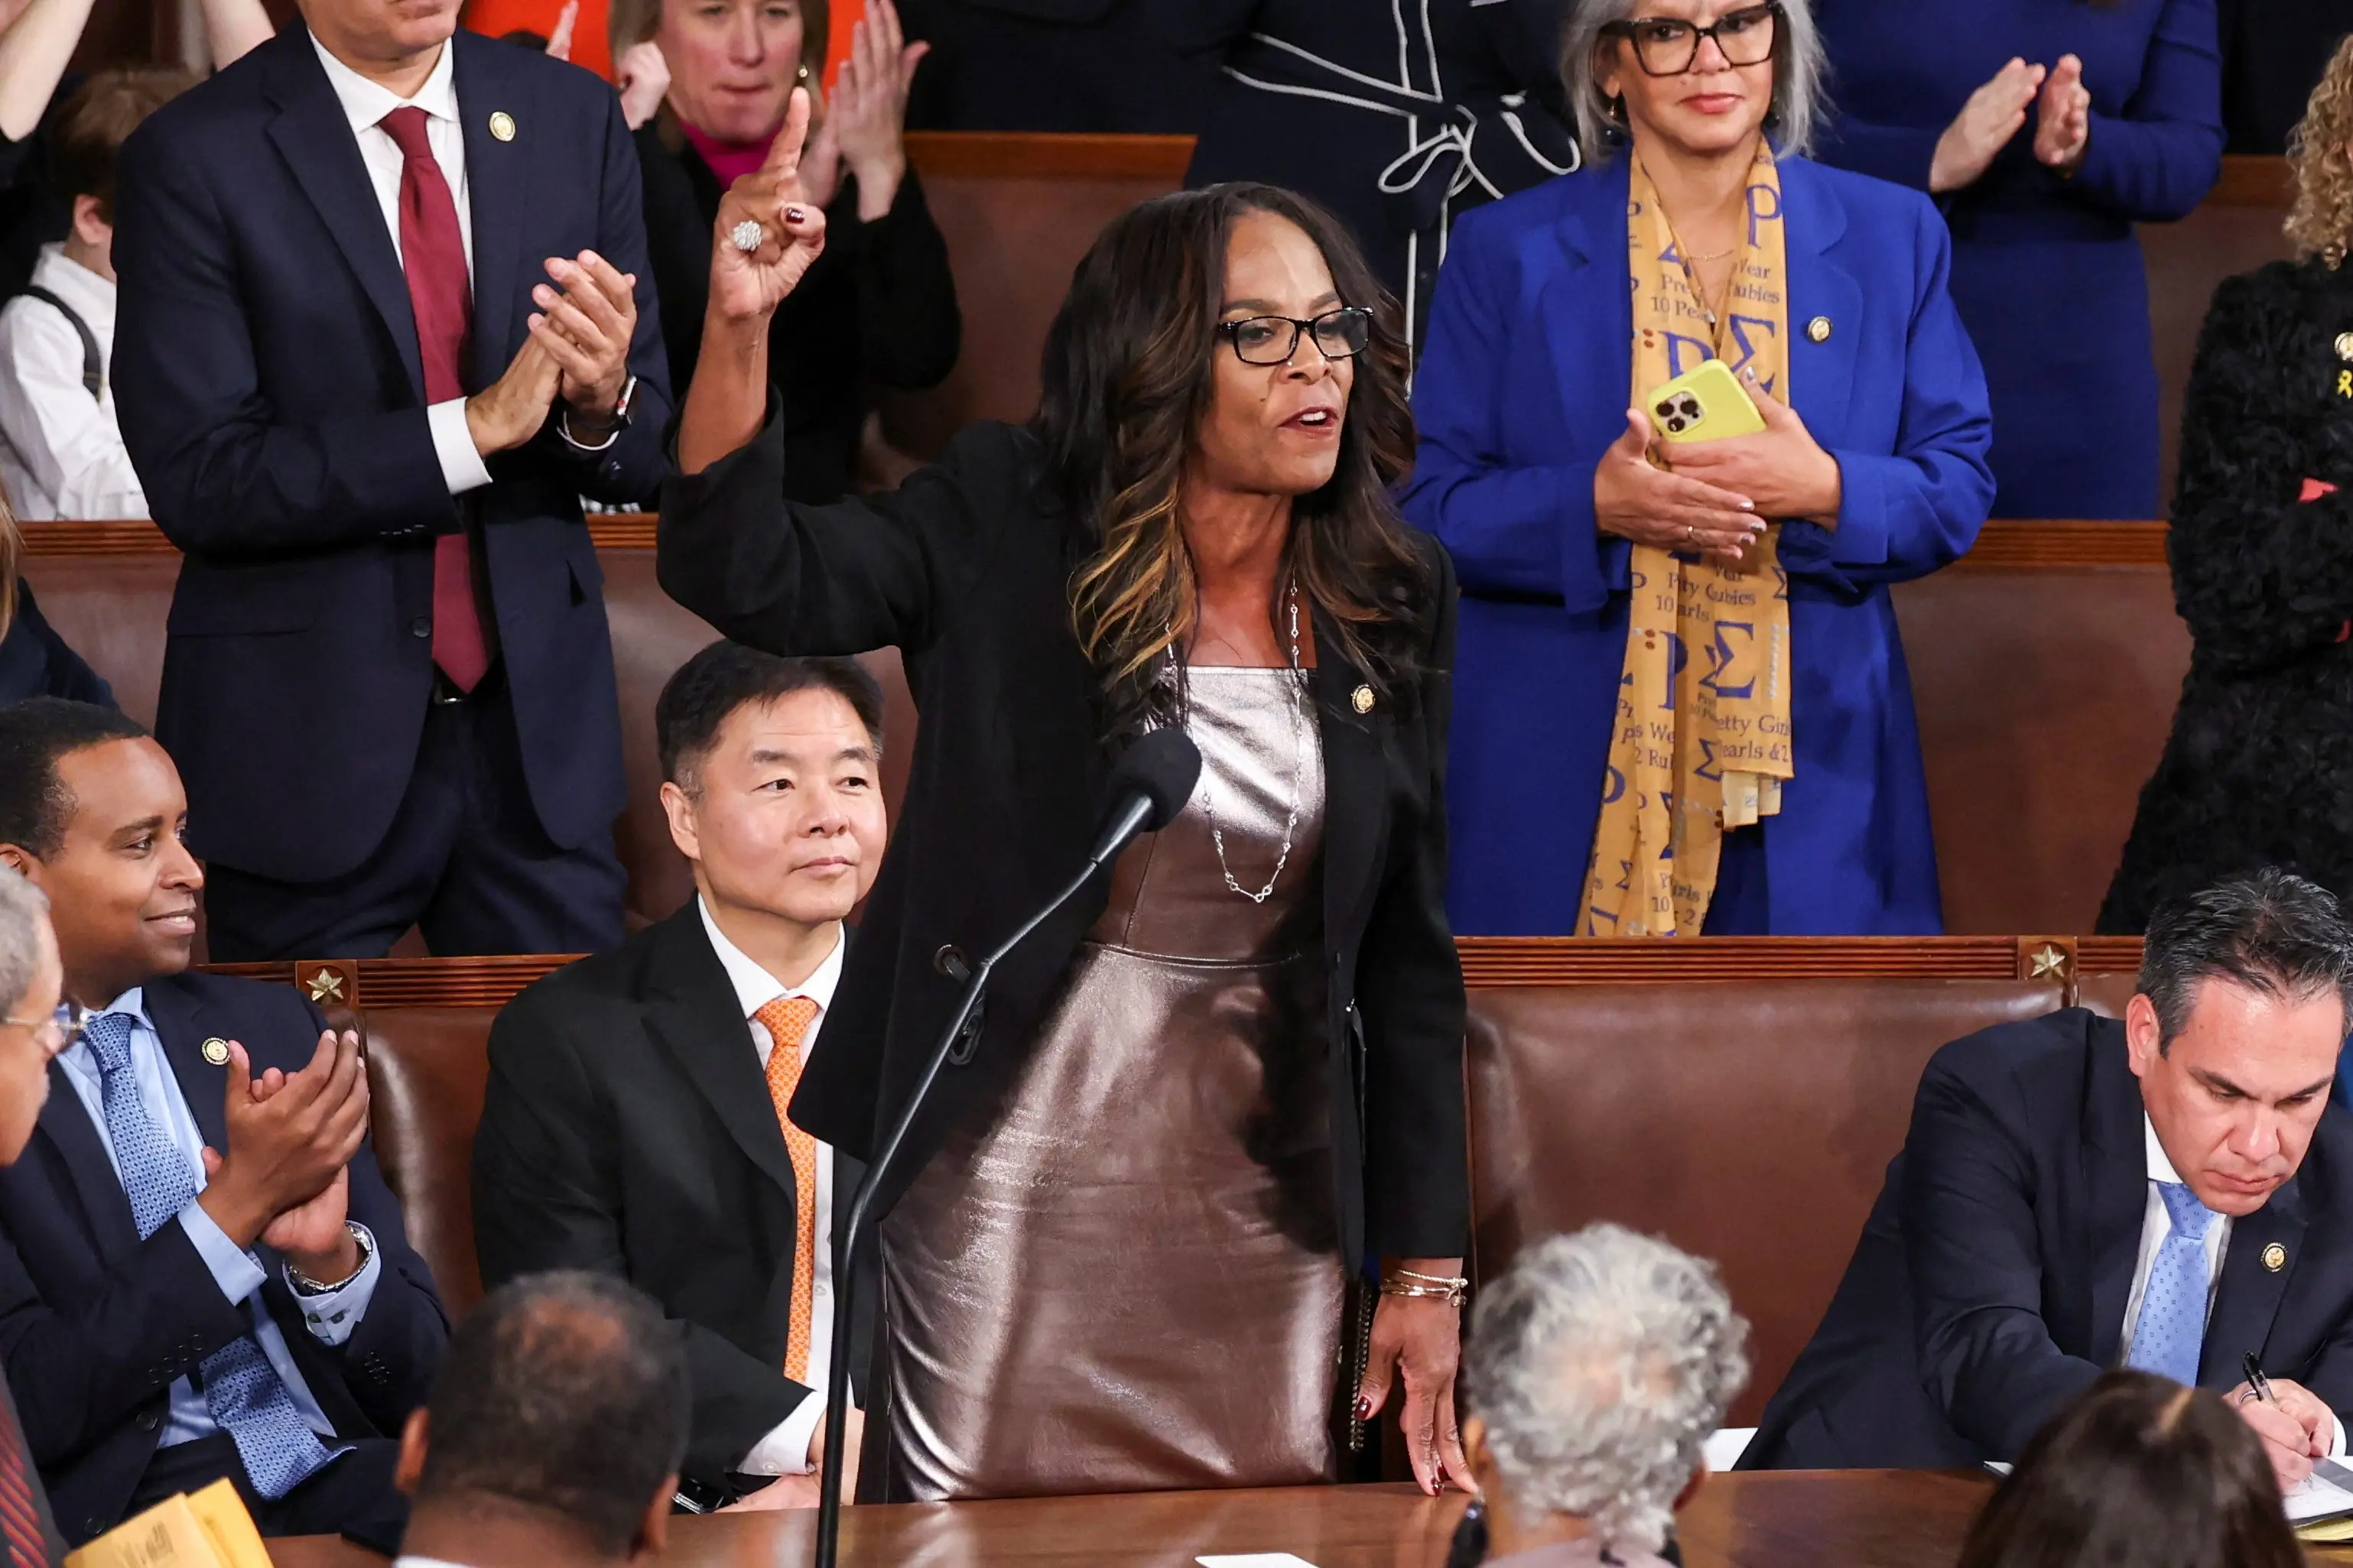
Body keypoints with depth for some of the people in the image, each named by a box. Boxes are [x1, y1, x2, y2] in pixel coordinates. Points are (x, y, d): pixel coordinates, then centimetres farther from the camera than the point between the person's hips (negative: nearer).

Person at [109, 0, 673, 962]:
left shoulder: (573, 118, 4)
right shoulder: (196, 159, -9)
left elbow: (651, 451, 6)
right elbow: (196, 481, -15)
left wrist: (602, 404, -18)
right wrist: (474, 427, -22)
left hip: (536, 724, 3)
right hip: (315, 738, -3)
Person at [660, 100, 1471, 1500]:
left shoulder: (1396, 602, 2)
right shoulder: (1007, 527, -5)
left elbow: (1412, 958, 5)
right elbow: (745, 576, -18)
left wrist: (1426, 1270, 5)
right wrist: (740, 327, -34)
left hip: (1265, 1206, 3)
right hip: (1013, 1182, -3)